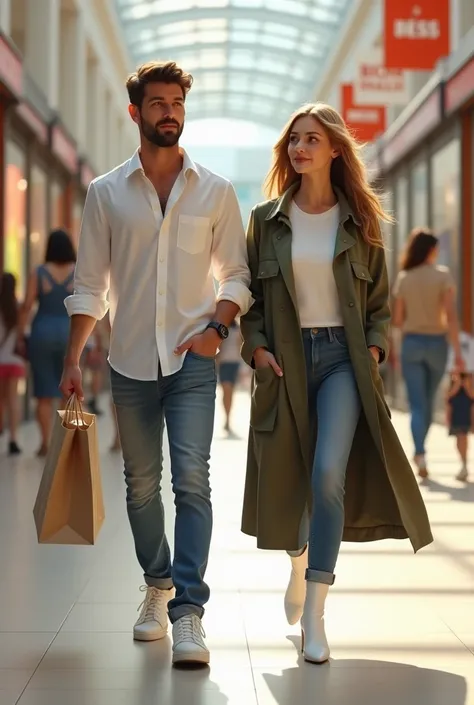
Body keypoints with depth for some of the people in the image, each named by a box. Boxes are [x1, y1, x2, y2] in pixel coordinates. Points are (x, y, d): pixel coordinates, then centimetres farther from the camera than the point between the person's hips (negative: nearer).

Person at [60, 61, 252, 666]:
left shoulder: (215, 191, 5)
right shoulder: (106, 194, 5)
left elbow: (236, 272, 7)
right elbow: (89, 286, 7)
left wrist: (217, 326, -10)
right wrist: (72, 359, 1)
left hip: (191, 360, -1)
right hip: (130, 362, 2)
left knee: (191, 478, -13)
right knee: (141, 485, 11)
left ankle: (188, 614, -14)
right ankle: (157, 588, 30)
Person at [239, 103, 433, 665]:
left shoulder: (359, 222, 5)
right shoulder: (267, 219, 5)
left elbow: (379, 301, 11)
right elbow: (249, 296, 8)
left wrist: (375, 346, -4)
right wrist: (256, 347, -6)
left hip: (342, 357, -1)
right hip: (286, 359, 2)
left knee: (328, 472, -20)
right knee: (288, 480, 8)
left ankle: (313, 614, -16)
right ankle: (299, 562, 42)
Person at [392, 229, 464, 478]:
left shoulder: (403, 278, 1)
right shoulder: (443, 275, -6)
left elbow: (396, 320, 3)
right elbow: (450, 315, -13)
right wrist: (458, 351, -13)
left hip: (411, 343, 1)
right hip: (437, 343, -1)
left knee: (417, 405, -2)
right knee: (428, 401, 16)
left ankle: (420, 453, -21)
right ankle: (419, 451, 28)